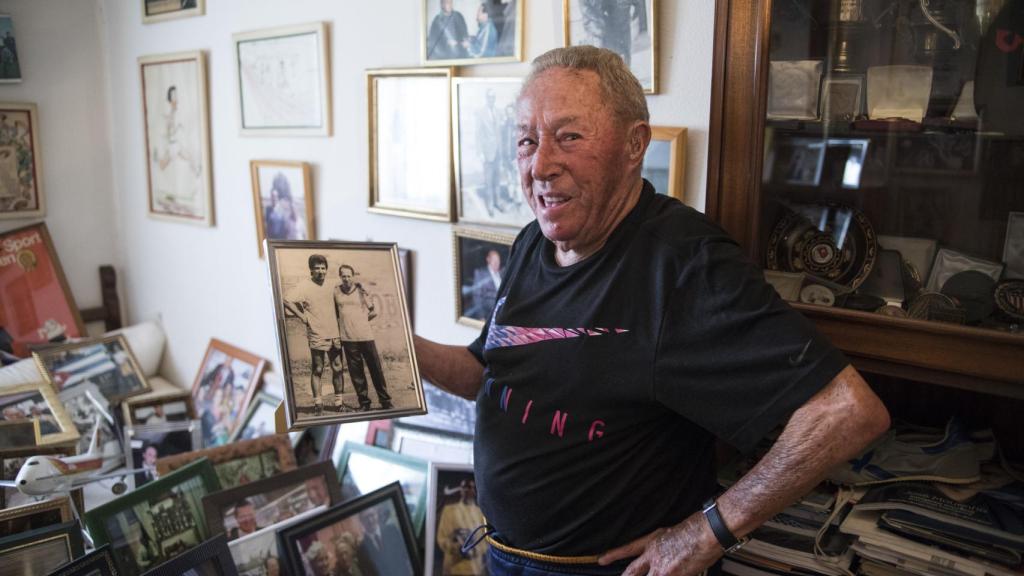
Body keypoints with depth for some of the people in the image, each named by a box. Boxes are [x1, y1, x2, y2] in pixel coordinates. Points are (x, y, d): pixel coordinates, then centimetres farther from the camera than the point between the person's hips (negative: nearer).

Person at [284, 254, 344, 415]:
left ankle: (339, 401, 20)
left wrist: (338, 320, 10)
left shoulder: (331, 287, 9)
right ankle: (318, 404, 7)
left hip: (334, 334, 5)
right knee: (318, 370, 1)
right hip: (317, 336, -5)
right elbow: (286, 300, -21)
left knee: (337, 368, 10)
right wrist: (302, 316, -17)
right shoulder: (304, 287, -9)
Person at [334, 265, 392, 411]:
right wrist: (342, 324, 9)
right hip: (348, 338, 1)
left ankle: (385, 400, 12)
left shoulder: (361, 291, 1)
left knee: (375, 368, 2)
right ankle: (364, 402, 15)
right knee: (355, 371, 5)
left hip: (365, 335, -1)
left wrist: (361, 320, 6)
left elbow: (373, 312, 7)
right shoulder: (336, 292, 5)